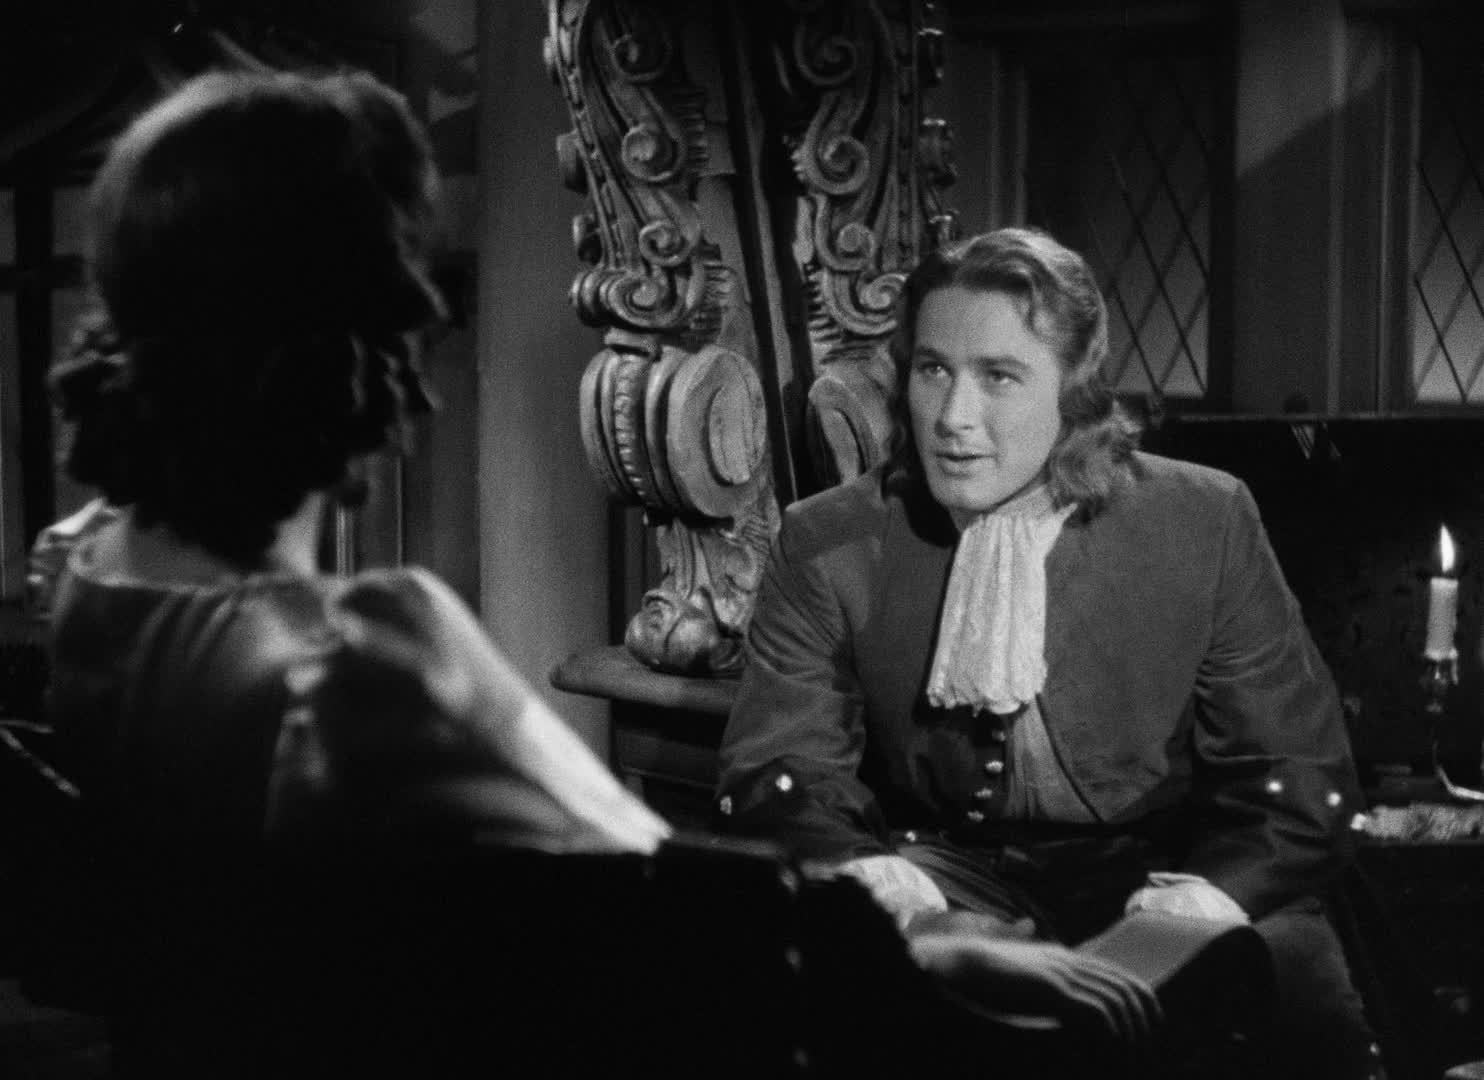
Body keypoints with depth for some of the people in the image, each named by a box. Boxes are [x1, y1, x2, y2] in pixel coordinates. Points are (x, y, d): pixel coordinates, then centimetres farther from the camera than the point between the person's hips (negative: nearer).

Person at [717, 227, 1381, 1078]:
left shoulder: (1205, 522, -4)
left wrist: (1206, 892, -26)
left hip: (1153, 866, 0)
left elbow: (1300, 776, -4)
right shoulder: (828, 546, -2)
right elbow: (775, 768, -4)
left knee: (1295, 991, -30)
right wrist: (861, 871, -27)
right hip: (942, 871, 1)